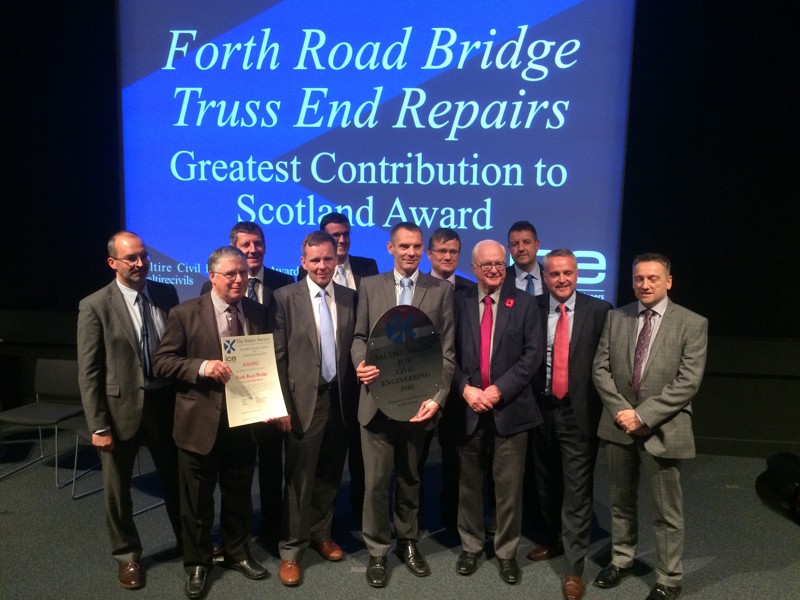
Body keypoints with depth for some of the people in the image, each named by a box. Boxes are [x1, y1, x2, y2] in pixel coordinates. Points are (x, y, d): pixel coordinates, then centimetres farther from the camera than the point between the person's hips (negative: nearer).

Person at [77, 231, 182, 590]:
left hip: (165, 402, 3)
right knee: (117, 488, 14)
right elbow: (88, 372, -10)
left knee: (176, 478, 18)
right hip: (121, 408, -3)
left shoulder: (166, 294, -1)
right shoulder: (94, 306, -11)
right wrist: (98, 426, -12)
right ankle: (127, 555, 36)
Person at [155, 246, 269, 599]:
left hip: (245, 420, 3)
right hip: (200, 422, -3)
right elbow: (163, 362, -10)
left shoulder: (258, 313, 3)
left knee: (239, 494, 19)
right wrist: (201, 367, -26)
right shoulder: (185, 314, -8)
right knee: (197, 499, 12)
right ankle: (196, 563, 32)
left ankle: (237, 553, 39)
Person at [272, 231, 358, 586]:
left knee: (330, 474, 15)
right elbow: (278, 356, -6)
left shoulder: (349, 297, 5)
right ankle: (291, 549, 18)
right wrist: (283, 404, -9)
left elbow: (353, 347, 7)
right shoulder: (286, 297, -4)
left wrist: (353, 394, 2)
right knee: (300, 477, 3)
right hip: (304, 399, -3)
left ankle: (320, 533, 34)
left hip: (340, 398, 4)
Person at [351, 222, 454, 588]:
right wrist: (361, 362, -15)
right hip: (377, 399, 0)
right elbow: (359, 336, 7)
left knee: (410, 479, 15)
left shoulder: (441, 290, 2)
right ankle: (377, 552, 22)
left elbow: (446, 351, -1)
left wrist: (438, 396, -9)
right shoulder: (369, 286, 5)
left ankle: (408, 543, 33)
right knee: (376, 480, 5)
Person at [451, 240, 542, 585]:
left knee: (509, 486, 6)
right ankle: (471, 547, 29)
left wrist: (499, 389, -14)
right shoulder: (459, 302, 3)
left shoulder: (524, 303, 2)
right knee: (469, 484, 13)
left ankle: (507, 553, 23)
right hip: (468, 407, 1)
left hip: (510, 408, -1)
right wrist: (465, 389, -12)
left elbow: (533, 354, -5)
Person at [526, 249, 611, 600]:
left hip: (579, 413, -3)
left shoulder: (598, 310, -5)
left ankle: (574, 567, 13)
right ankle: (554, 541, 40)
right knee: (546, 486, 19)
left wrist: (601, 406, -8)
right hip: (541, 411, 3)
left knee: (577, 492, 1)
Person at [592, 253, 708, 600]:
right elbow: (601, 369, 2)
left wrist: (643, 415, -17)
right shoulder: (616, 318, 4)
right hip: (619, 425, 4)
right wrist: (621, 410, -11)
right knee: (621, 501, 18)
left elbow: (688, 382, -13)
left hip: (662, 429, -3)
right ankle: (621, 560, 37)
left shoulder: (692, 324, -6)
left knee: (667, 512, 8)